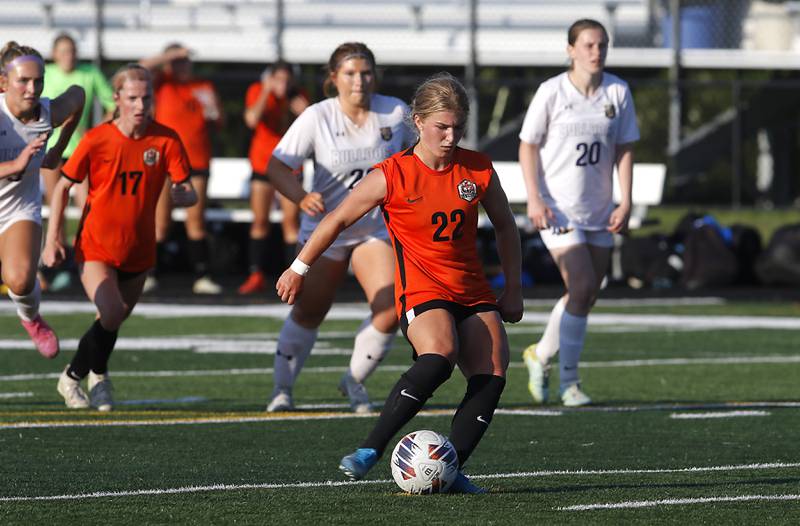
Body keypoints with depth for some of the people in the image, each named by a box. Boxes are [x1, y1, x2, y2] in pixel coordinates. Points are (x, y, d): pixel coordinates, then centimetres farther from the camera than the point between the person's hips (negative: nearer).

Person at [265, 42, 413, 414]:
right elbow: (277, 166, -17)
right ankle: (282, 389, 24)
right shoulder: (316, 118, -14)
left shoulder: (396, 112, -6)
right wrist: (301, 198, -35)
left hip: (376, 228, 2)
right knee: (308, 314, 5)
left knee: (389, 313, -14)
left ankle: (354, 382, 10)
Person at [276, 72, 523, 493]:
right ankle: (370, 450, -29)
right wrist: (300, 269, 8)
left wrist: (512, 288, 16)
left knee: (492, 376, -16)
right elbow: (338, 220, 2)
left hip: (473, 292, 5)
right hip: (421, 290, -5)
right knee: (439, 356, -34)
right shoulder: (391, 177, -8)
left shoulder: (478, 170, 3)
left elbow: (504, 226, 18)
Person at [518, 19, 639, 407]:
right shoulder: (552, 92, -8)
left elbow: (624, 149, 7)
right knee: (581, 288, -16)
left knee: (587, 296, 9)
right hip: (557, 209, -5)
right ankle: (569, 382, -6)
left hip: (599, 211, 5)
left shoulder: (618, 92, 2)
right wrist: (534, 199, -11)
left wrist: (625, 202, -1)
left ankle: (541, 355, 33)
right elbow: (528, 145, -2)